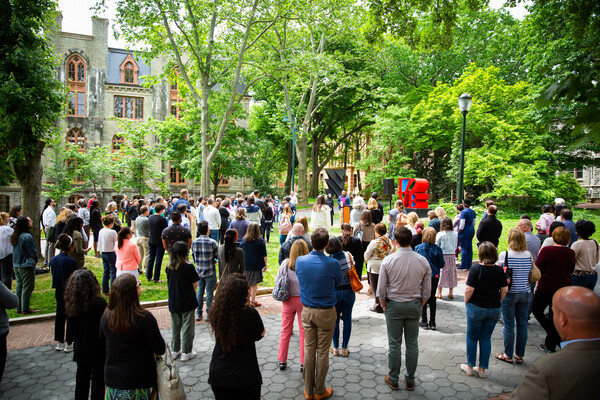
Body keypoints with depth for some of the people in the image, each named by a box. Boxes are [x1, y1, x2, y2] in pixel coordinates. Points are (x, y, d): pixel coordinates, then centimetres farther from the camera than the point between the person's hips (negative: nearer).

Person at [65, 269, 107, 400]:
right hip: (98, 350, -5)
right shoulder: (100, 303, -24)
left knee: (82, 379, 22)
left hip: (80, 350, 5)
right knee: (98, 380, 10)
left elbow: (73, 330, 3)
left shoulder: (71, 305, -9)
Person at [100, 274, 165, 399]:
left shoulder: (106, 316, -10)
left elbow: (103, 342, 9)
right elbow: (160, 350, -16)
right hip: (140, 380, -4)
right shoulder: (145, 318, -24)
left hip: (112, 379, 4)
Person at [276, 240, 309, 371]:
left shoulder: (285, 263, -11)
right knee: (304, 332, 11)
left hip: (288, 300, 2)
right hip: (304, 300, -2)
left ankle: (282, 361, 28)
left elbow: (277, 281, -2)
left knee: (285, 331, 16)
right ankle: (303, 363, 20)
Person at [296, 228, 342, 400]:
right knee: (322, 352, 10)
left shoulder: (300, 261, -9)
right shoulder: (333, 264, -18)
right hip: (326, 312, -3)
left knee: (309, 350, 14)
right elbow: (338, 282, 0)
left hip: (307, 311, 3)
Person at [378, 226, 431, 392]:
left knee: (395, 344, 9)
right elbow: (427, 290, 0)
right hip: (414, 305, 2)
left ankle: (393, 380, 22)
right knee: (412, 344, 14)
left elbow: (381, 289, -10)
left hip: (394, 305, -2)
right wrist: (419, 306, 13)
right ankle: (410, 380, 26)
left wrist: (384, 305, 6)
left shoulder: (388, 260, -14)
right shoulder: (423, 261, -7)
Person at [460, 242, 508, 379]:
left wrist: (466, 302, -1)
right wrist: (497, 302, 16)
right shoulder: (499, 271, -2)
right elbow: (504, 290, 3)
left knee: (472, 337, 11)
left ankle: (470, 367, 20)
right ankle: (482, 369, 18)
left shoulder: (475, 269, -15)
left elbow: (469, 290, -17)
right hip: (494, 310, 4)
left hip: (476, 308, -4)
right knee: (486, 338, 12)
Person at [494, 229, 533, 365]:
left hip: (509, 293, -3)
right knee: (522, 324, 12)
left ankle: (508, 355, 17)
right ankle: (519, 355, 23)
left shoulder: (504, 255, -13)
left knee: (509, 325, 7)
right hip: (526, 293, 3)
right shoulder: (529, 255, -3)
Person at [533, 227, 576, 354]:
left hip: (546, 288, -4)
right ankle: (551, 345, 24)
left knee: (536, 309, 16)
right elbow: (571, 271, 8)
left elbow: (537, 270, -16)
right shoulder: (571, 253, -7)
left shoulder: (546, 250, -20)